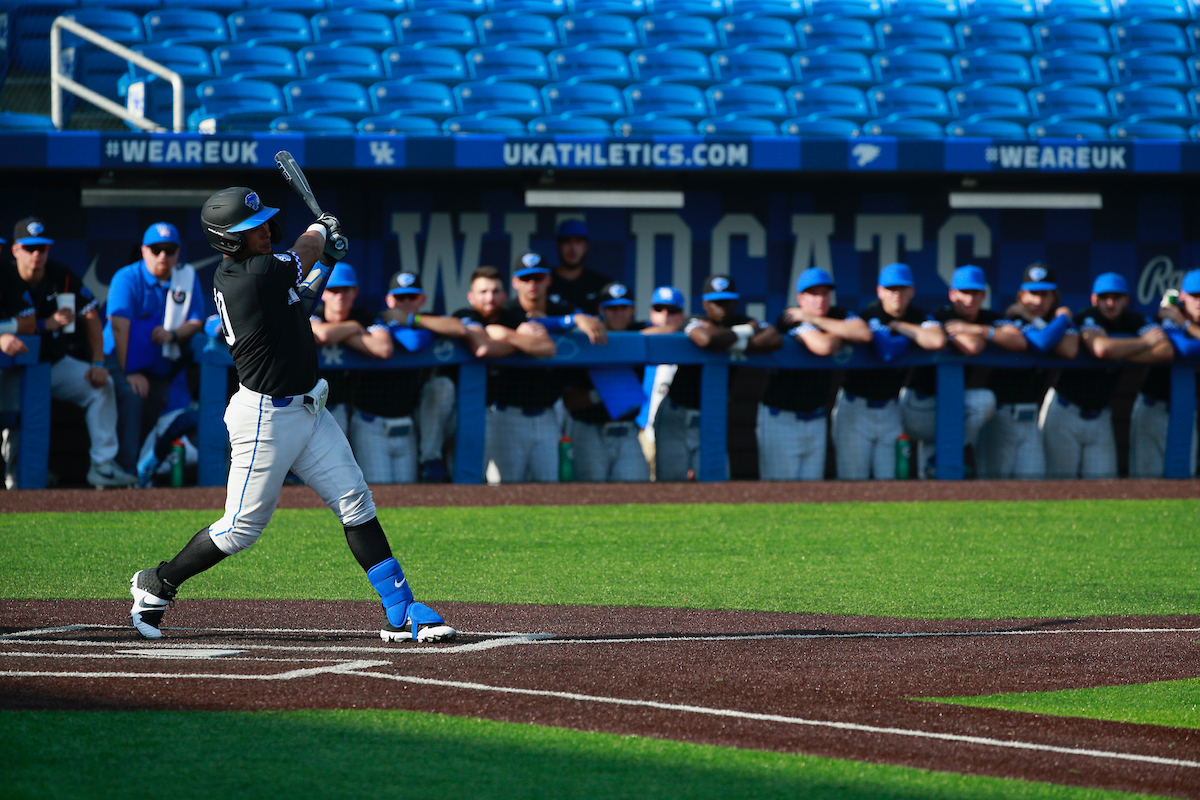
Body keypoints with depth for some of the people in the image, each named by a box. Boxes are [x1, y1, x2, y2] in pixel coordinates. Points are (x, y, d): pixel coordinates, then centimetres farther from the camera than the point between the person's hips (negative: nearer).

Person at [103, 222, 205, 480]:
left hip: (162, 366, 5)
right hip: (120, 359, -5)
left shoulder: (187, 277, 7)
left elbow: (196, 323, 6)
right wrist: (128, 373, -24)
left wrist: (174, 333, -17)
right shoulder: (127, 278, -7)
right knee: (131, 395, -28)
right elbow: (120, 326, -15)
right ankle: (126, 469, -32)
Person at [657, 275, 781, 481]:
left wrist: (736, 345, -25)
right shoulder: (696, 324, -12)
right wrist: (745, 332, -21)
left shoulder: (742, 322, 1)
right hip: (676, 418, -4)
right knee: (672, 481, -8)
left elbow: (775, 340, -16)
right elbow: (706, 339, -37)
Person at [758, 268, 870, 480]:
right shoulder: (793, 318, -16)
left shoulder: (837, 315, 3)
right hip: (781, 418, -6)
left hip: (815, 417, 6)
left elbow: (864, 333, -17)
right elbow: (823, 347, -32)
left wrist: (815, 320, -17)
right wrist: (842, 335, -9)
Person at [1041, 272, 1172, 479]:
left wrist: (1121, 354, -23)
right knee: (1062, 479, -5)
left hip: (1100, 414, 4)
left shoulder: (1135, 321, 0)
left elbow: (1166, 351, -16)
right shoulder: (1088, 318, -14)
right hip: (1065, 413, -4)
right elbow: (1101, 348, -36)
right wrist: (1145, 342, -23)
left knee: (1103, 477, -2)